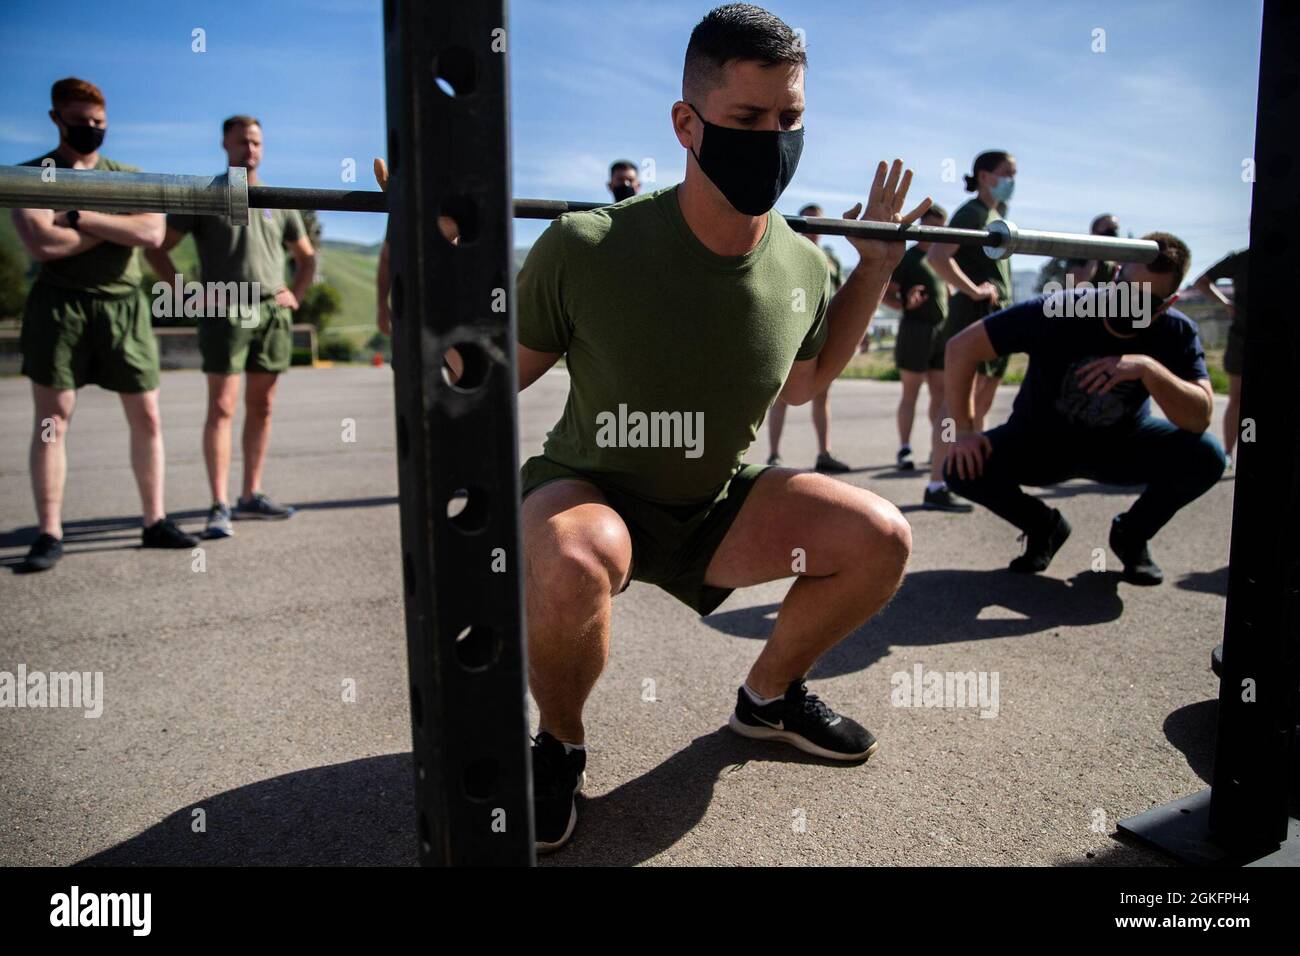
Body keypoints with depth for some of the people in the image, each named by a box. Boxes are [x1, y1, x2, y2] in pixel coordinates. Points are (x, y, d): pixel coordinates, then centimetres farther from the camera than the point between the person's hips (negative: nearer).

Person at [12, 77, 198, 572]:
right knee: (52, 418, -2)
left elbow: (152, 234, -6)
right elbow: (41, 243, -12)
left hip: (124, 305, 3)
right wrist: (118, 225, -6)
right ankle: (49, 534, 3)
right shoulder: (32, 174, 5)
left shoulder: (130, 177, 13)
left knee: (146, 417, 3)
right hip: (60, 304, -2)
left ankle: (155, 521, 13)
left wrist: (80, 218, -11)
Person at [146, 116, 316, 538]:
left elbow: (306, 255, 26)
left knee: (261, 407, 6)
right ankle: (219, 506, -11)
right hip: (226, 314, -4)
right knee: (222, 407, -10)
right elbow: (157, 250, 5)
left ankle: (251, 495, 13)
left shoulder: (278, 203, 17)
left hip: (273, 314, 4)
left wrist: (295, 296, 10)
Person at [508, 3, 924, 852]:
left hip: (717, 504, 5)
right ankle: (559, 743, -4)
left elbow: (801, 383, 11)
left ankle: (771, 694, 17)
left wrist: (877, 266, 5)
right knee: (573, 562, -39)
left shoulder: (804, 267, -10)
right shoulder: (589, 250, -25)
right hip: (586, 492, -4)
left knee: (880, 538, -11)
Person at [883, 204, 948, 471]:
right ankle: (904, 450, 1)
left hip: (942, 331, 6)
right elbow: (886, 294, -6)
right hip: (915, 329, -6)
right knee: (910, 393, -3)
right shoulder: (908, 258, -2)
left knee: (941, 393, 5)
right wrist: (906, 304, -25)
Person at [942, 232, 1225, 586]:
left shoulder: (1177, 333, -17)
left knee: (1206, 456, -25)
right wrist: (964, 430, -26)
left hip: (1121, 444, 2)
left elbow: (1200, 419, -28)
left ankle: (1132, 534, 5)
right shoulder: (1057, 312, -25)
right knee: (964, 469, -27)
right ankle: (1044, 526, 5)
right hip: (1039, 441, -1)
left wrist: (1148, 368, -43)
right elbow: (962, 347, -23)